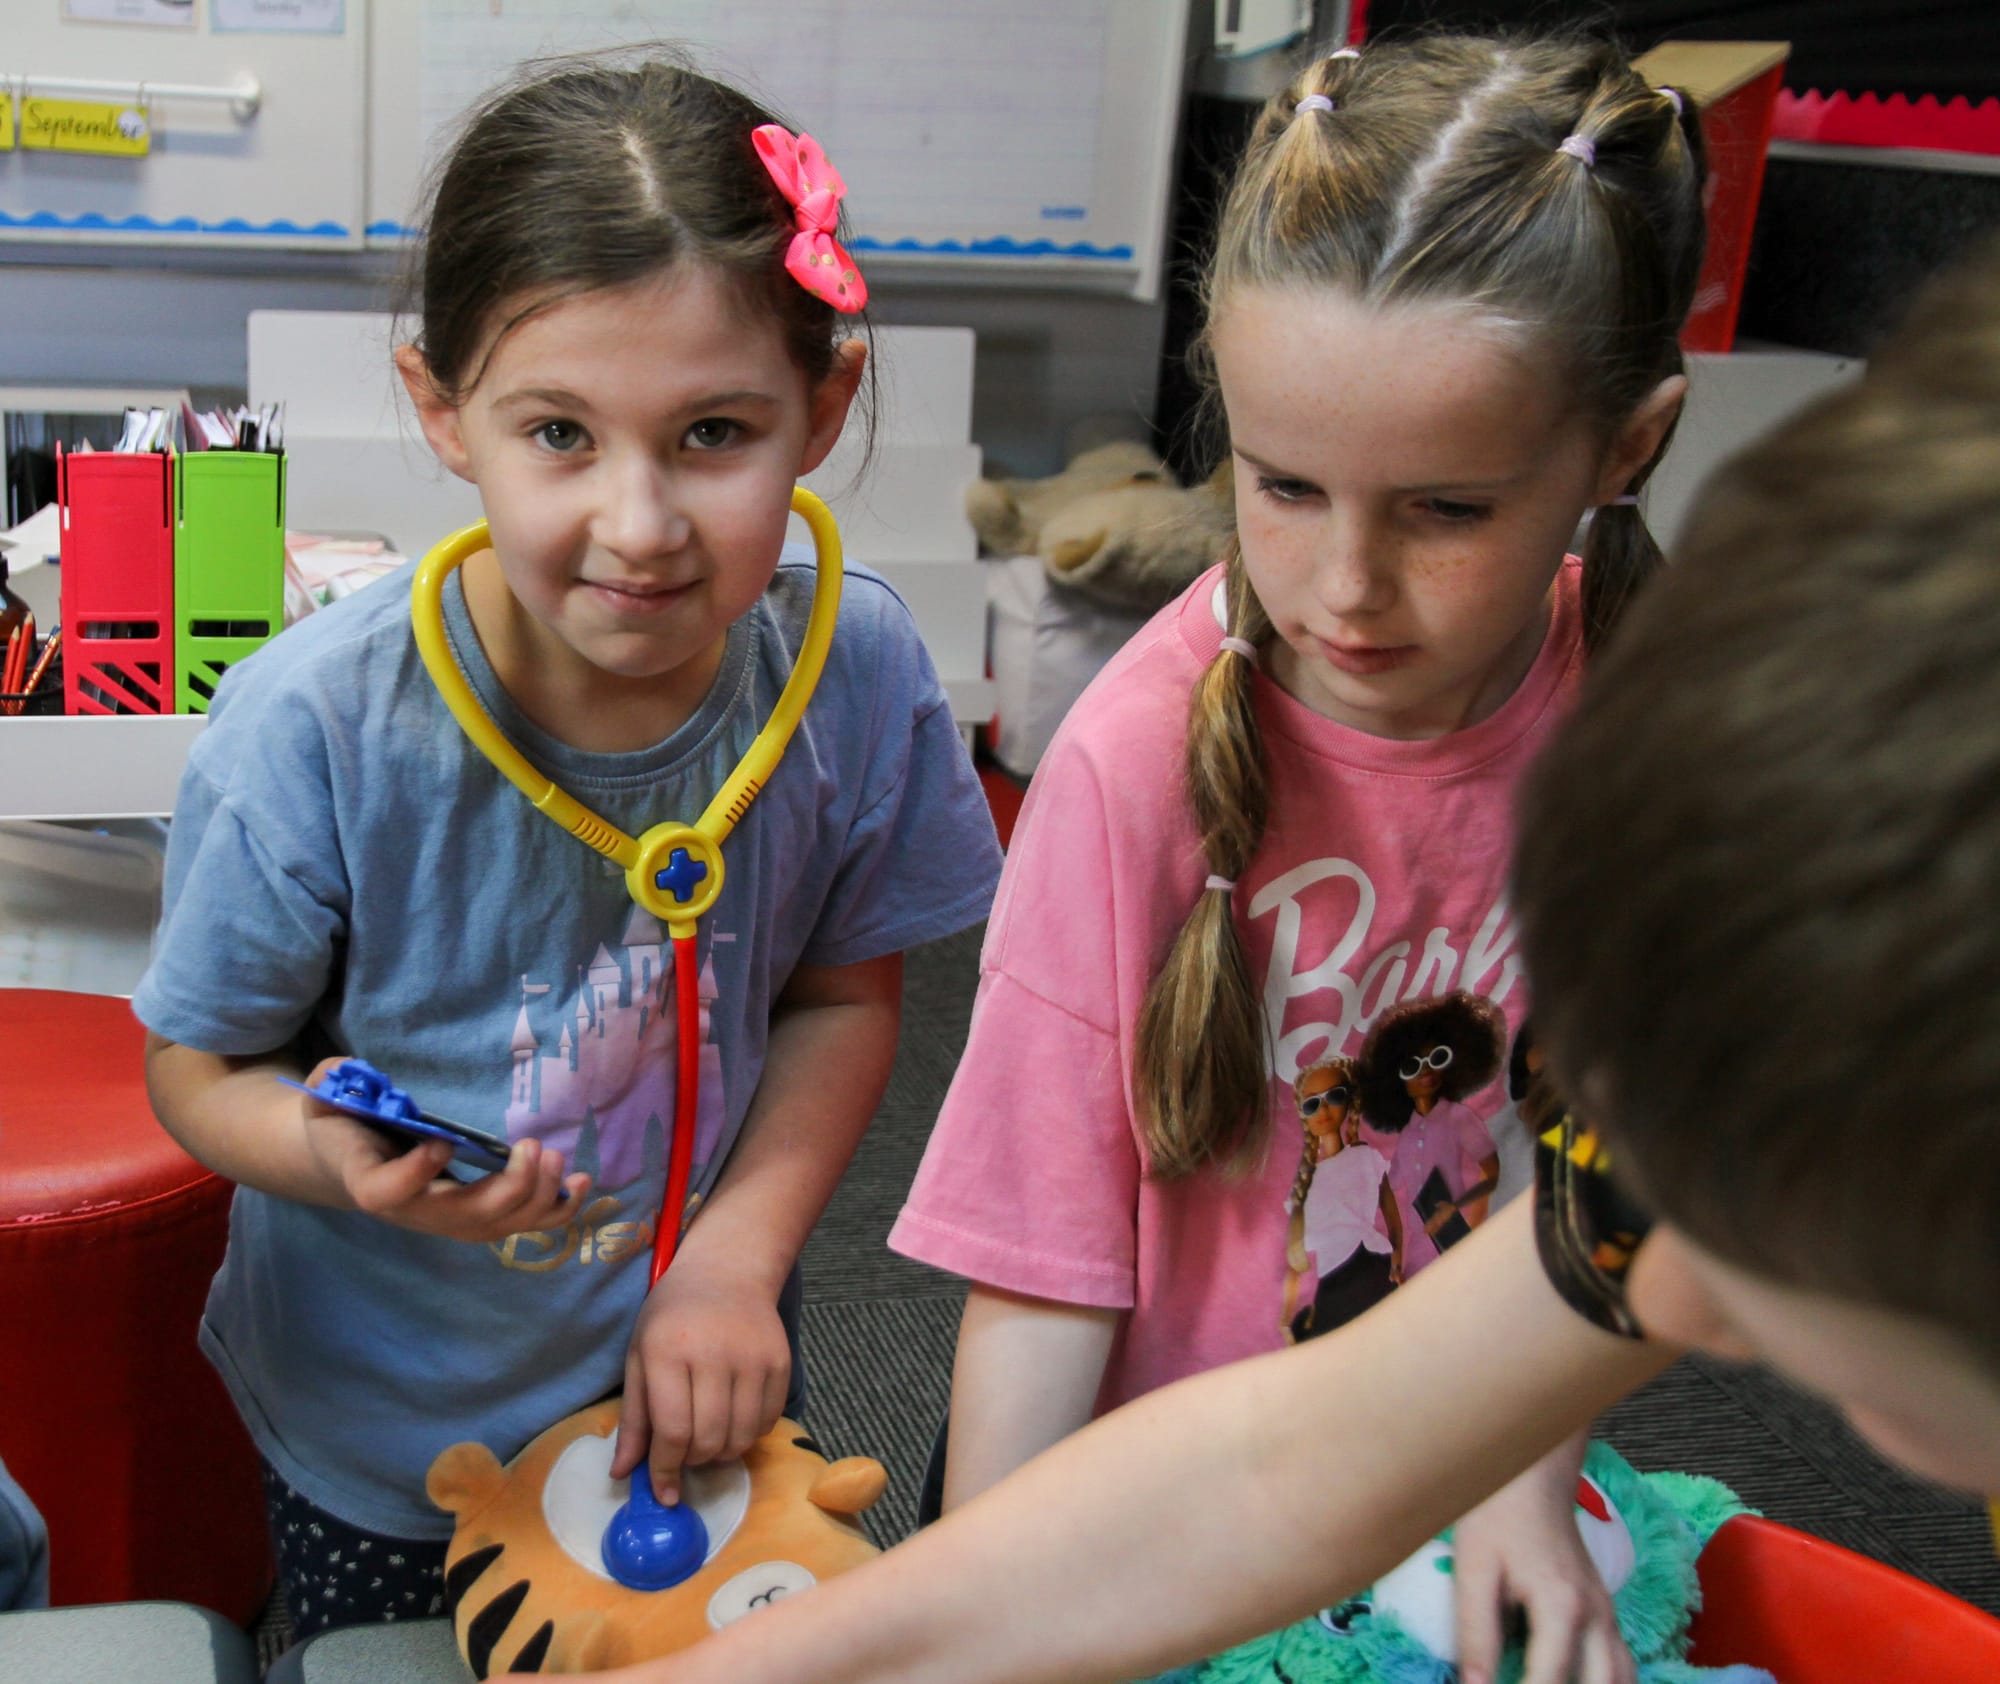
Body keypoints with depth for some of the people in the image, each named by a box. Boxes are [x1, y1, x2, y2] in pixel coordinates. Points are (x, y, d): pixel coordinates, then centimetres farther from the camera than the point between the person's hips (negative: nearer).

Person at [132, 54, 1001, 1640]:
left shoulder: (856, 669, -22)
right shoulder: (316, 731, -29)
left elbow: (845, 996, -6)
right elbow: (199, 1064, -14)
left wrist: (738, 1249, -18)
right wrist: (350, 1155, -35)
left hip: (690, 1379, 2)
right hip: (379, 1418, -1)